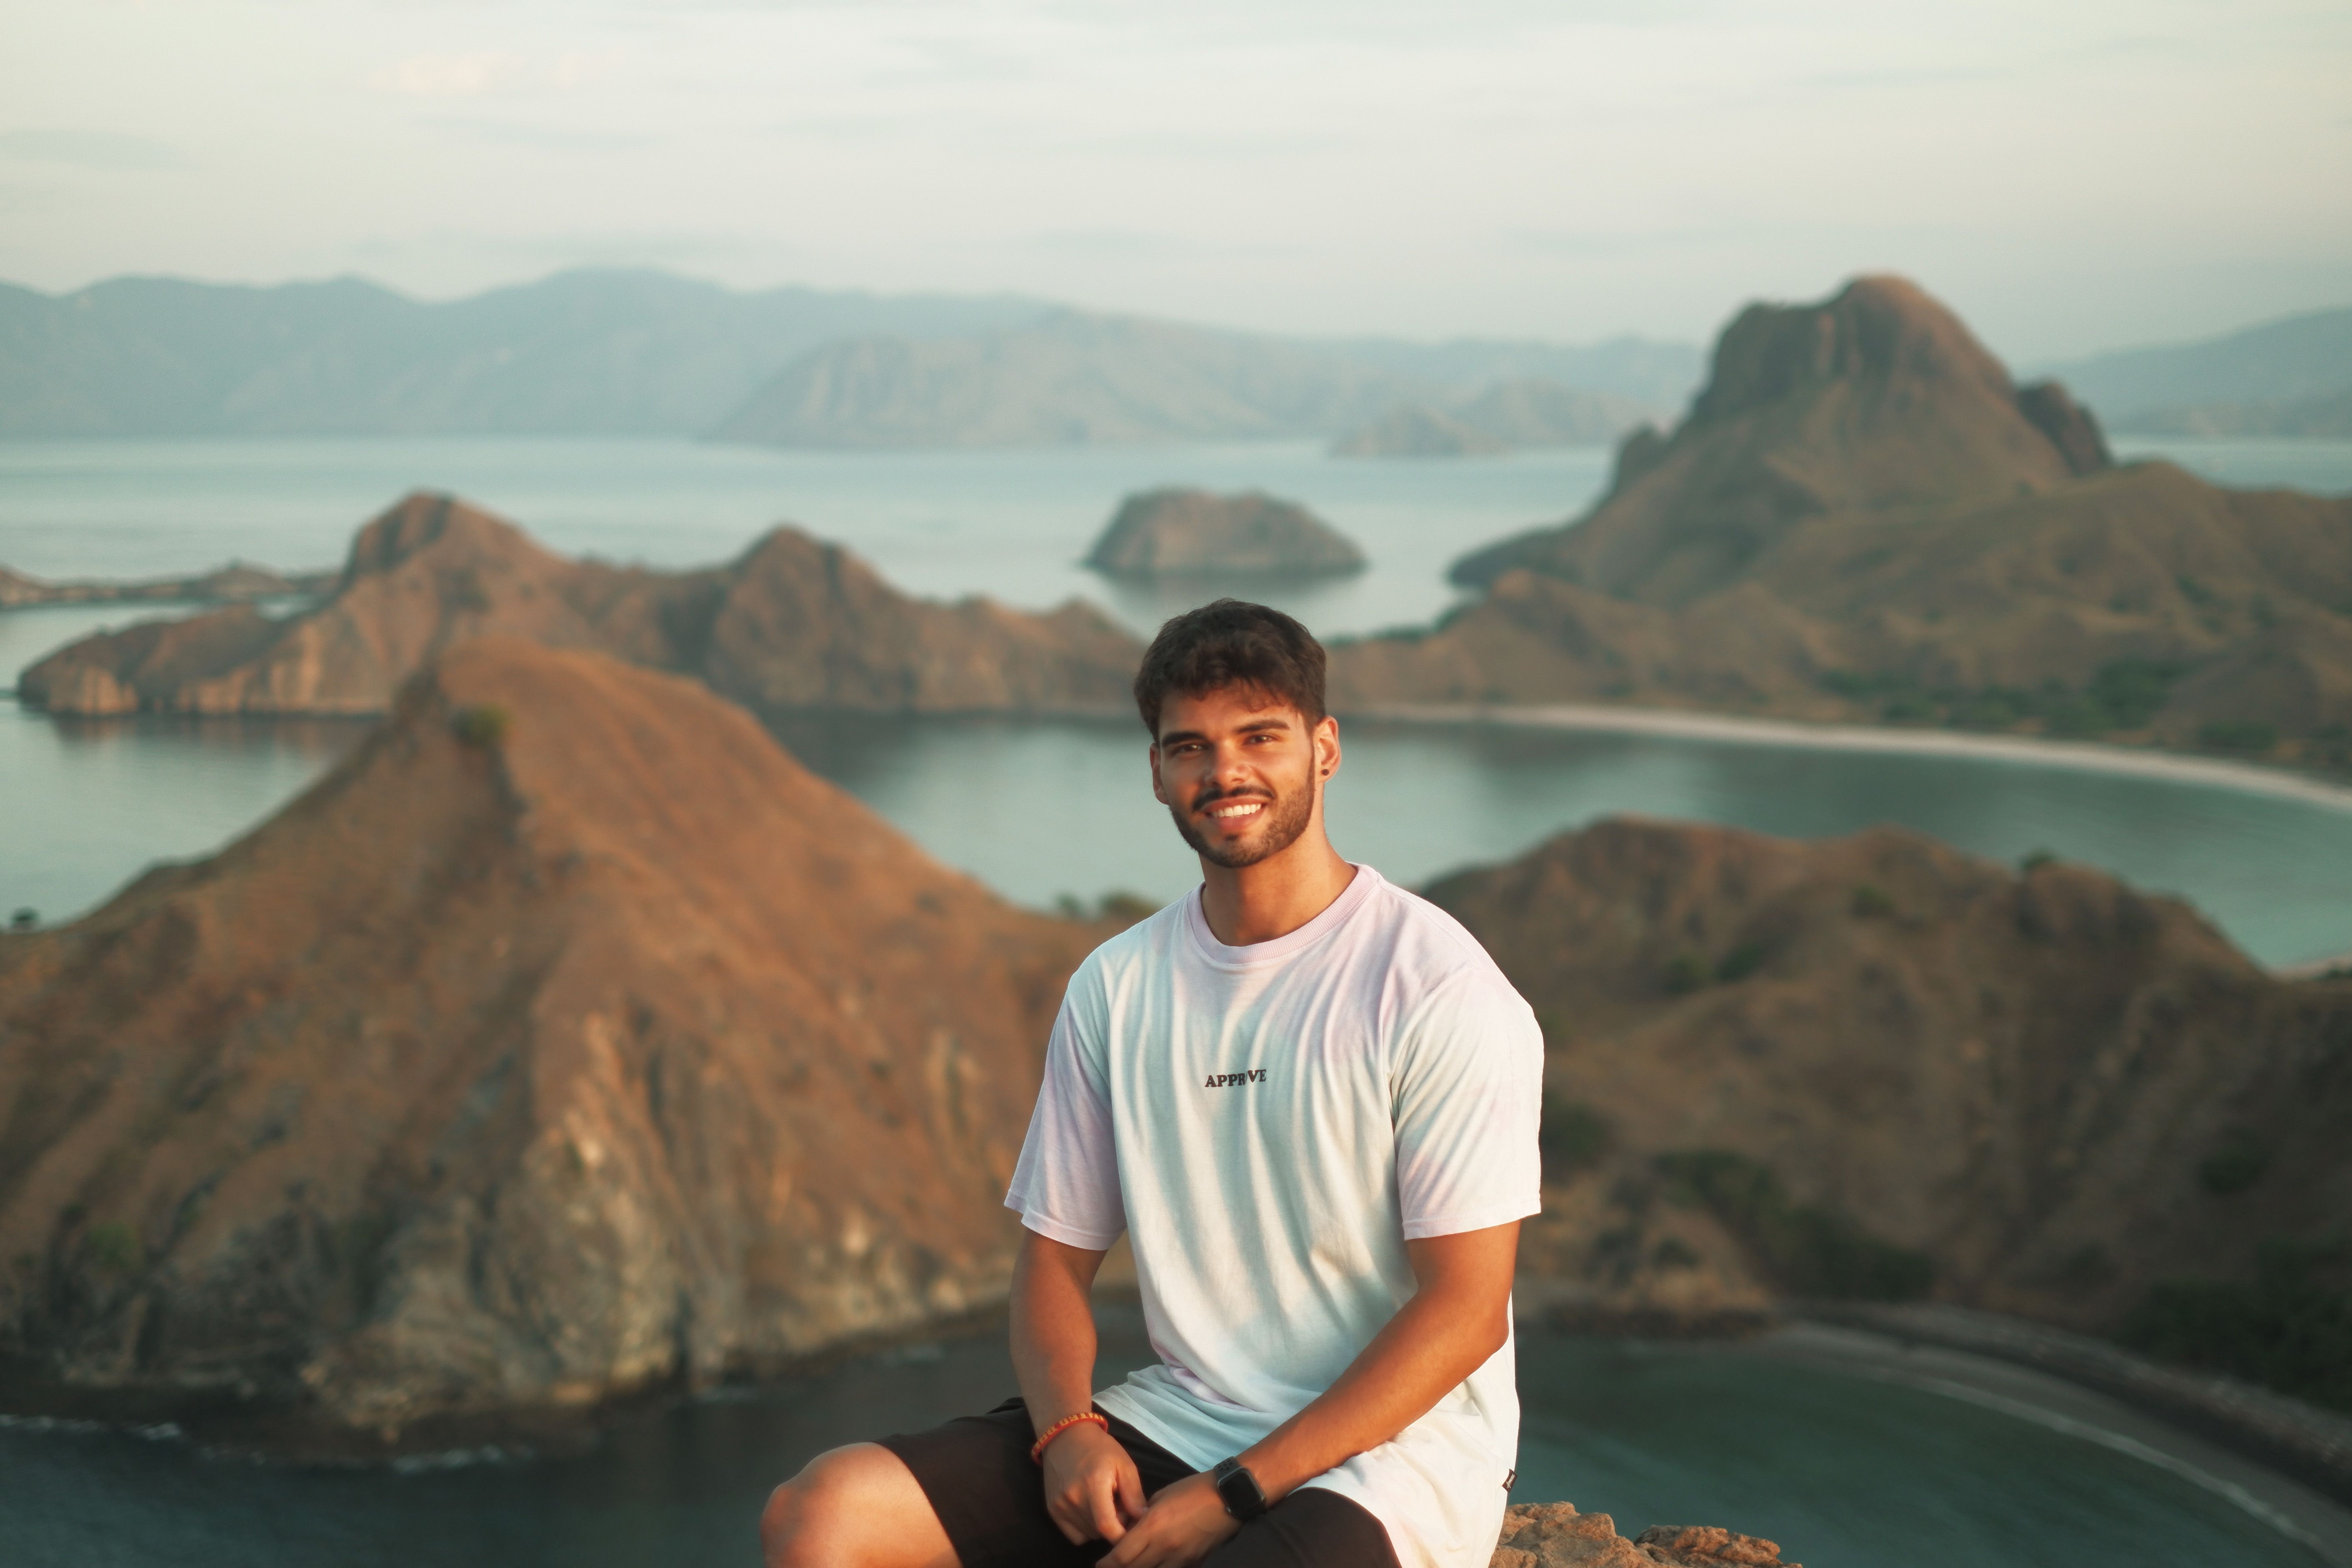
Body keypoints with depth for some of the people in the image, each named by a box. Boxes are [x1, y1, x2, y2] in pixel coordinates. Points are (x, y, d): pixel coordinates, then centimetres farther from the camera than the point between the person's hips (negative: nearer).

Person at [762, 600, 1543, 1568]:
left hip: (1389, 1453, -6)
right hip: (1174, 1419, 6)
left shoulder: (1442, 993, -9)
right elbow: (1055, 1258, 12)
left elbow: (1463, 1308, -12)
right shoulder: (1114, 988, 9)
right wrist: (1068, 1431, -10)